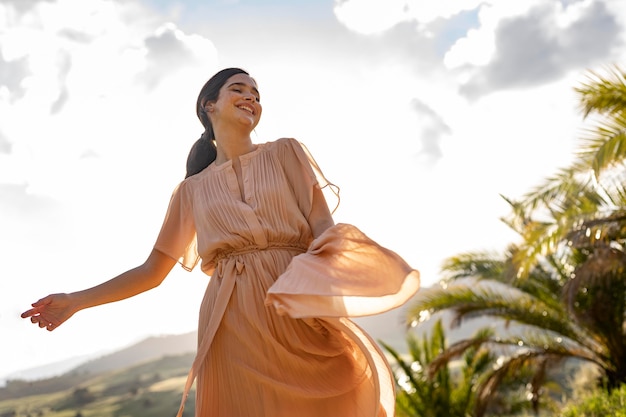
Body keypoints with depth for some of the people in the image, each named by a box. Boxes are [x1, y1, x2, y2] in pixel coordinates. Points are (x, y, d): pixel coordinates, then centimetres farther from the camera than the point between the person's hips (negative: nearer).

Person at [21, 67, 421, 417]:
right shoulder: (192, 189, 16)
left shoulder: (286, 153, 13)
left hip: (297, 318, -1)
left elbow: (325, 227, 2)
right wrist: (75, 301, 11)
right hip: (231, 325, 1)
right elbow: (152, 270, 17)